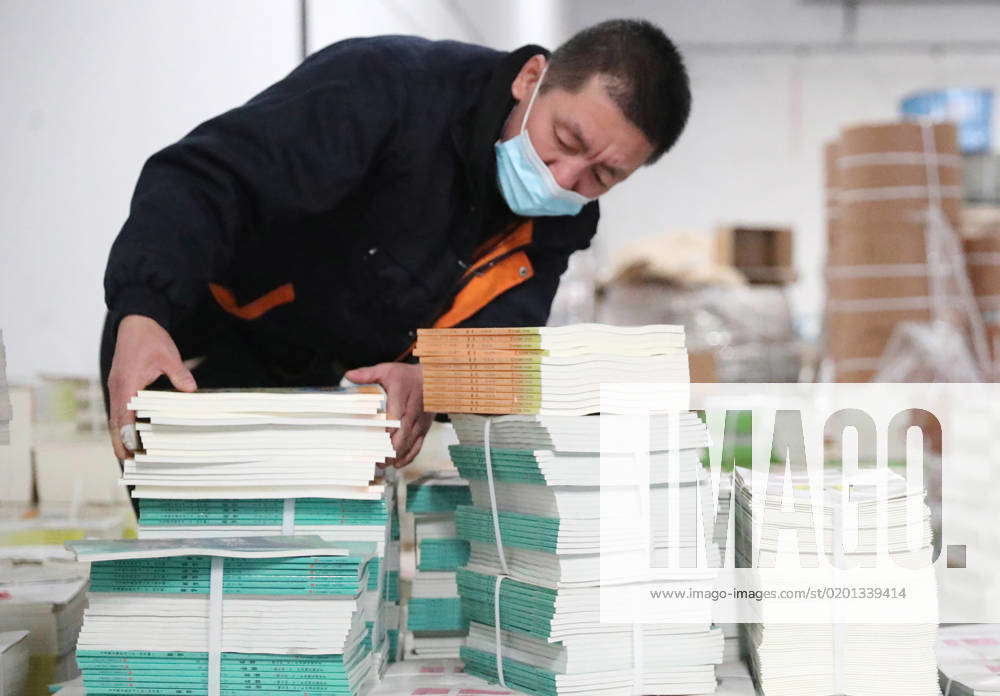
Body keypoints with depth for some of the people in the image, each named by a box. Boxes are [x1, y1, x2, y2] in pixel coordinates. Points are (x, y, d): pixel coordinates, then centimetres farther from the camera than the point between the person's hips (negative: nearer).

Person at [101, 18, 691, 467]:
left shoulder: (559, 220, -7)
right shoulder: (386, 87, -28)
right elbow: (205, 179, -36)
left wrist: (428, 383, -39)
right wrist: (143, 314, -52)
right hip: (193, 365, -6)